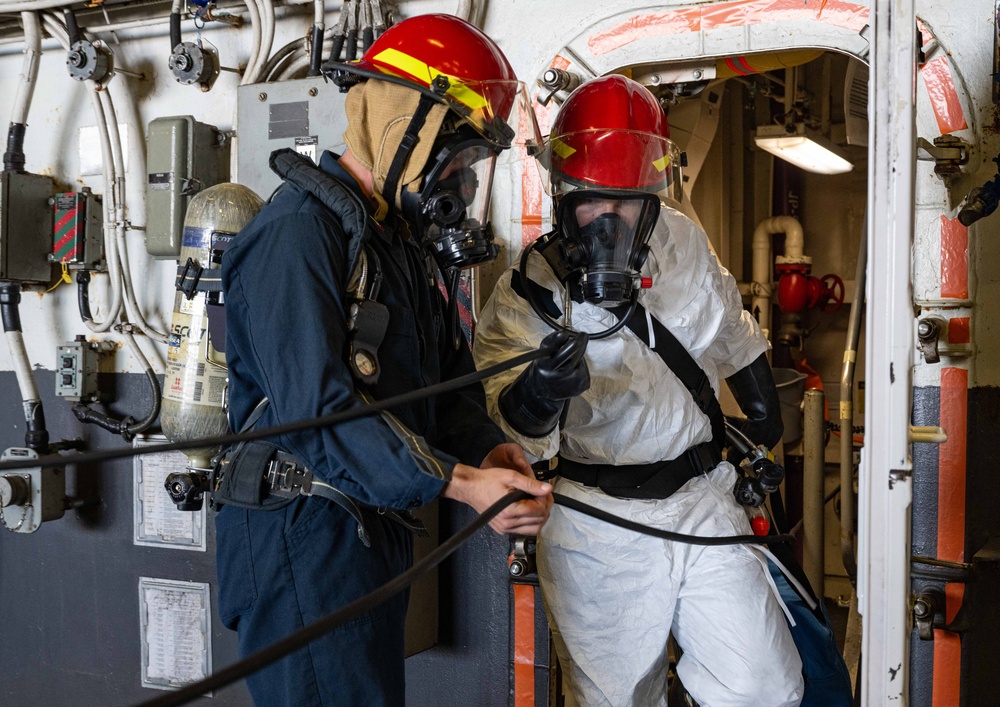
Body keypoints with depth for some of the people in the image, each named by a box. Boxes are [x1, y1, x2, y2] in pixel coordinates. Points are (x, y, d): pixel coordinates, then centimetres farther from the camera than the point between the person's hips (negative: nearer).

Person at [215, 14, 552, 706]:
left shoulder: (404, 238, 14)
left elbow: (445, 373, 15)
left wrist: (486, 446, -5)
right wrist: (457, 482, -29)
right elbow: (316, 408, -28)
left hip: (378, 529, 10)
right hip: (302, 537, -10)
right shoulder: (299, 230, -18)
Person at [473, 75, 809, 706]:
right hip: (601, 534, -3)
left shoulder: (685, 244, -2)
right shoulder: (531, 292, -14)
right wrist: (540, 392, -47)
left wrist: (765, 423, 26)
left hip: (705, 504, 3)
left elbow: (733, 334, 17)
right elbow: (507, 427, -26)